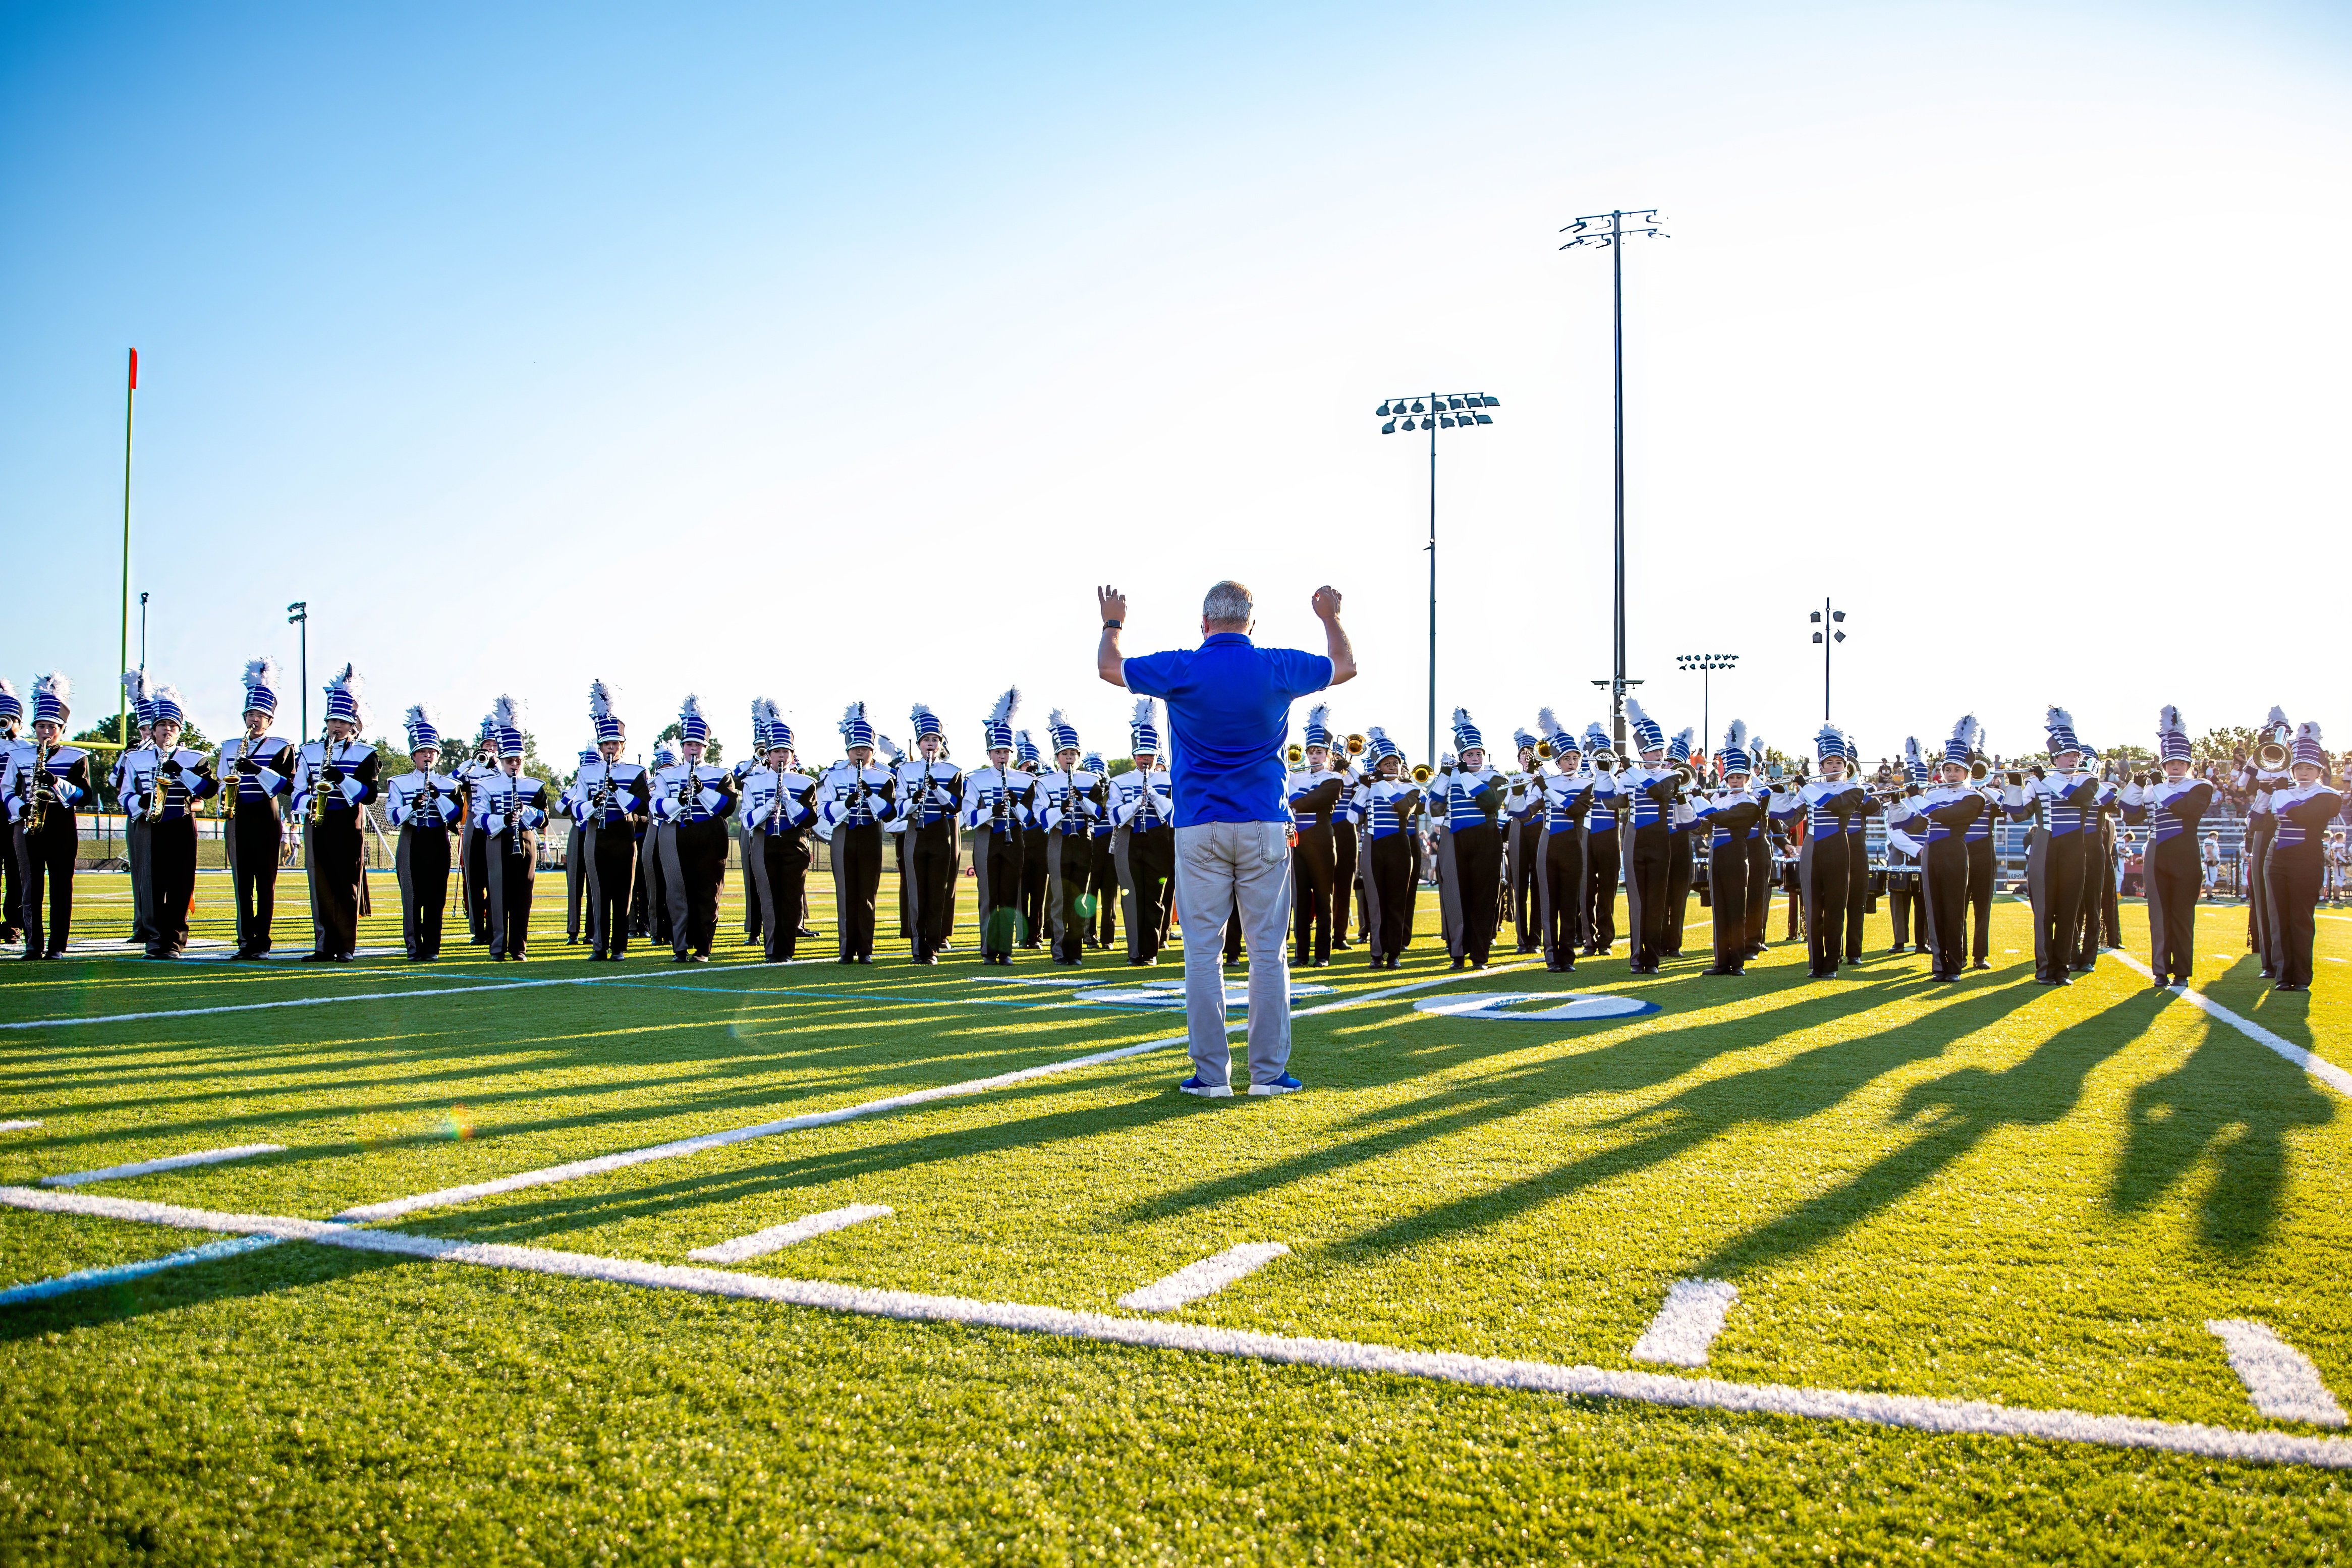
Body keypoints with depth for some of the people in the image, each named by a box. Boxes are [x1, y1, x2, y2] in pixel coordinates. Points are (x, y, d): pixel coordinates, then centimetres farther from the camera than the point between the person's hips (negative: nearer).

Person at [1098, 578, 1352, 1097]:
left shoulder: (1182, 669, -4)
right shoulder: (1279, 668, 1)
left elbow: (1108, 667, 10)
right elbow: (1345, 666, 20)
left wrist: (1113, 624, 30)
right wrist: (1331, 618, 38)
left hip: (1199, 828, -1)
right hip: (1265, 827, 1)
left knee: (1203, 951, 3)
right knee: (1268, 951, 4)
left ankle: (1211, 1073, 3)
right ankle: (1269, 1071, 7)